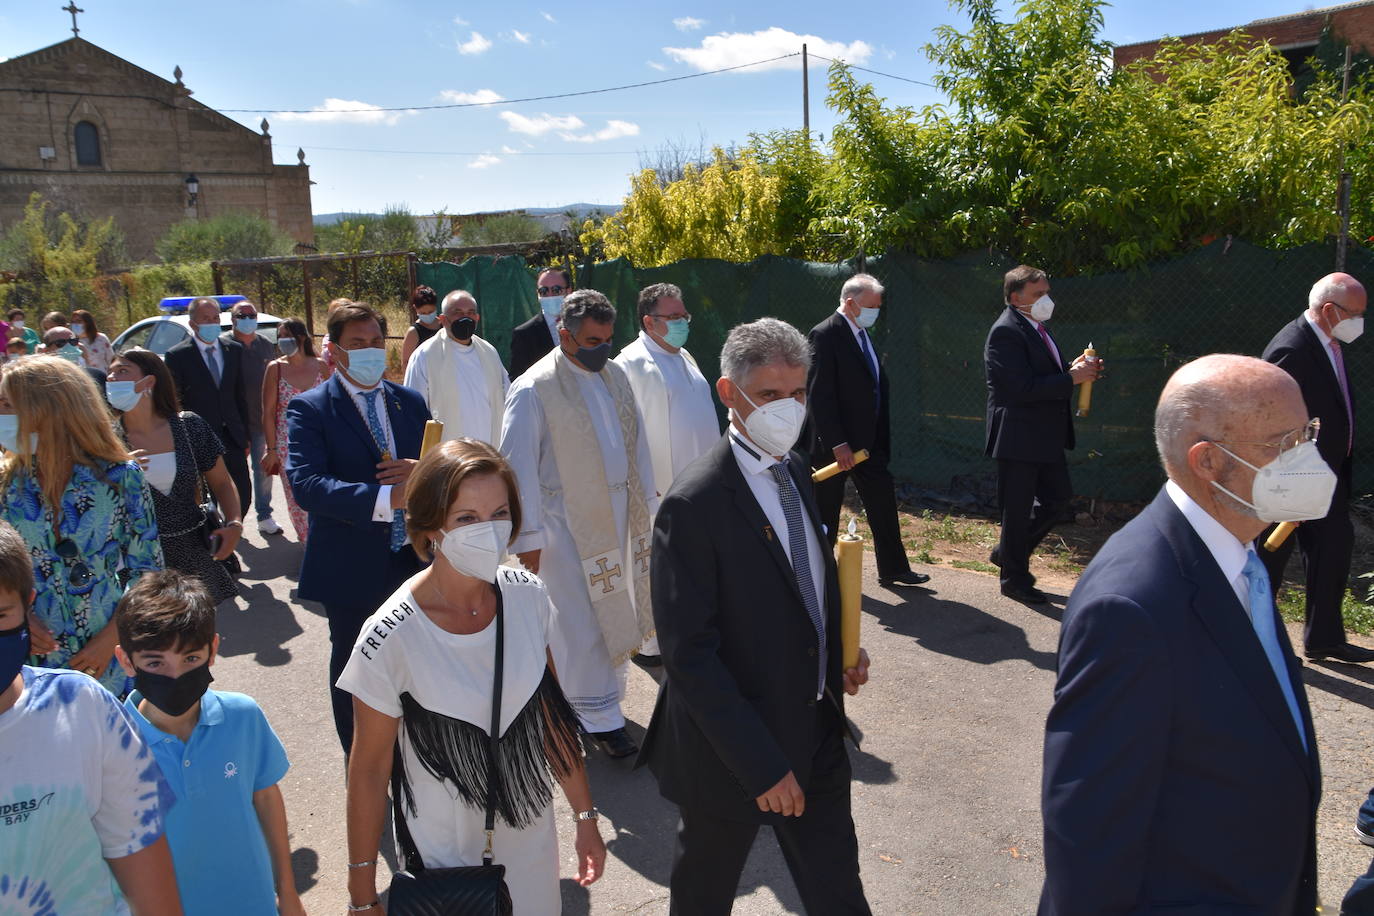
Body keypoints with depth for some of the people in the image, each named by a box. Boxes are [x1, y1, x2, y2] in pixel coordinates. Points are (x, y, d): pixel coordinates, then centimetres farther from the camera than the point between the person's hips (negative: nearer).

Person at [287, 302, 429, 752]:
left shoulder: (410, 402, 7)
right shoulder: (309, 408, -9)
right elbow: (306, 483, -23)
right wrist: (385, 499, -35)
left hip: (413, 559, 4)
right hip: (351, 567, -4)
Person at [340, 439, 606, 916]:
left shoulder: (527, 595, -13)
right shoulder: (391, 639, -25)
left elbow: (552, 713, 0)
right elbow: (369, 770, -13)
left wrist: (585, 815, 5)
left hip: (531, 836, 4)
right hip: (444, 855, -4)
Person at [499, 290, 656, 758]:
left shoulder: (615, 375, 6)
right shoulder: (533, 389, -14)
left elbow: (636, 441, 14)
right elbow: (519, 467, -13)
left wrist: (647, 500, 13)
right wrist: (528, 536, -13)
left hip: (620, 514, 7)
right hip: (569, 523, -6)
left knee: (617, 610, 15)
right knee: (583, 623, 1)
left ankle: (603, 694, 34)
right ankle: (597, 715, 17)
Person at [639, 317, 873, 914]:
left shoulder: (796, 471, 2)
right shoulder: (694, 505, -24)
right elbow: (689, 656, -24)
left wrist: (840, 651, -1)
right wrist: (762, 765, -22)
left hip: (817, 730, 7)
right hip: (732, 749, -6)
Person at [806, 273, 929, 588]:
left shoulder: (863, 334, 11)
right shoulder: (825, 335, -16)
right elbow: (819, 394, -20)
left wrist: (881, 438, 12)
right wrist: (837, 444, -23)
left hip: (868, 440, 8)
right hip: (835, 443, -8)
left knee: (882, 501, 11)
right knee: (827, 510, 5)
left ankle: (893, 569, 21)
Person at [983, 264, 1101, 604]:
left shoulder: (1036, 328, 14)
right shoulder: (1006, 332, -17)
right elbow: (1024, 388, -24)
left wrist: (1075, 368, 0)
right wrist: (1072, 377, -21)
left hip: (1047, 436, 10)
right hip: (1019, 438, -10)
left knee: (1058, 500, 16)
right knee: (1018, 509, 3)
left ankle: (1008, 551, 32)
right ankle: (1014, 578, 18)